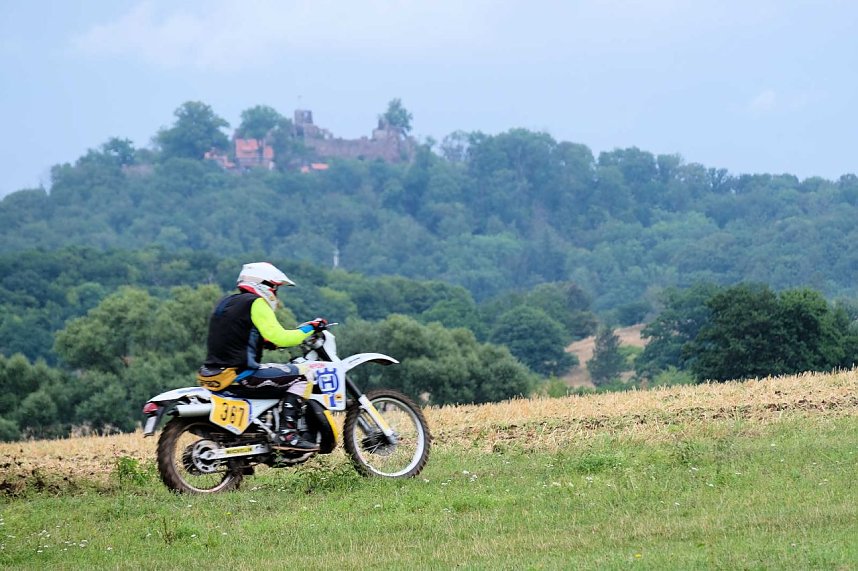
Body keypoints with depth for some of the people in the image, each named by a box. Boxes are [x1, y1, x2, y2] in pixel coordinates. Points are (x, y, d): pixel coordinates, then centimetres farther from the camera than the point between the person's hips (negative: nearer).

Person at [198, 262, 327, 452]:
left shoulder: (226, 302, 20)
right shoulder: (256, 303, -7)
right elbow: (279, 338, -14)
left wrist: (268, 342, 27)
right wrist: (310, 328, -2)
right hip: (237, 377, -9)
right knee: (298, 376, -6)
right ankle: (287, 434, -17)